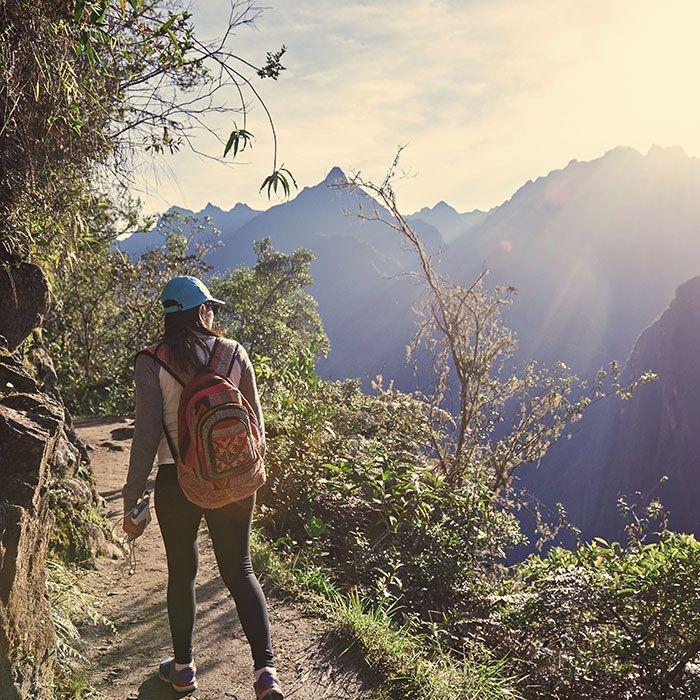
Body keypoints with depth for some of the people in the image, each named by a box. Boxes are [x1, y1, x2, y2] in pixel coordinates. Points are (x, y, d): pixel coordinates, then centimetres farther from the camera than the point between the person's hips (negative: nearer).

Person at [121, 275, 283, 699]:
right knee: (240, 572, 14)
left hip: (178, 482, -1)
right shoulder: (234, 353, -3)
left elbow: (147, 437, -13)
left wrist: (132, 502, -5)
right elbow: (255, 422, 1)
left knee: (182, 572, 17)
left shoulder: (153, 363, -11)